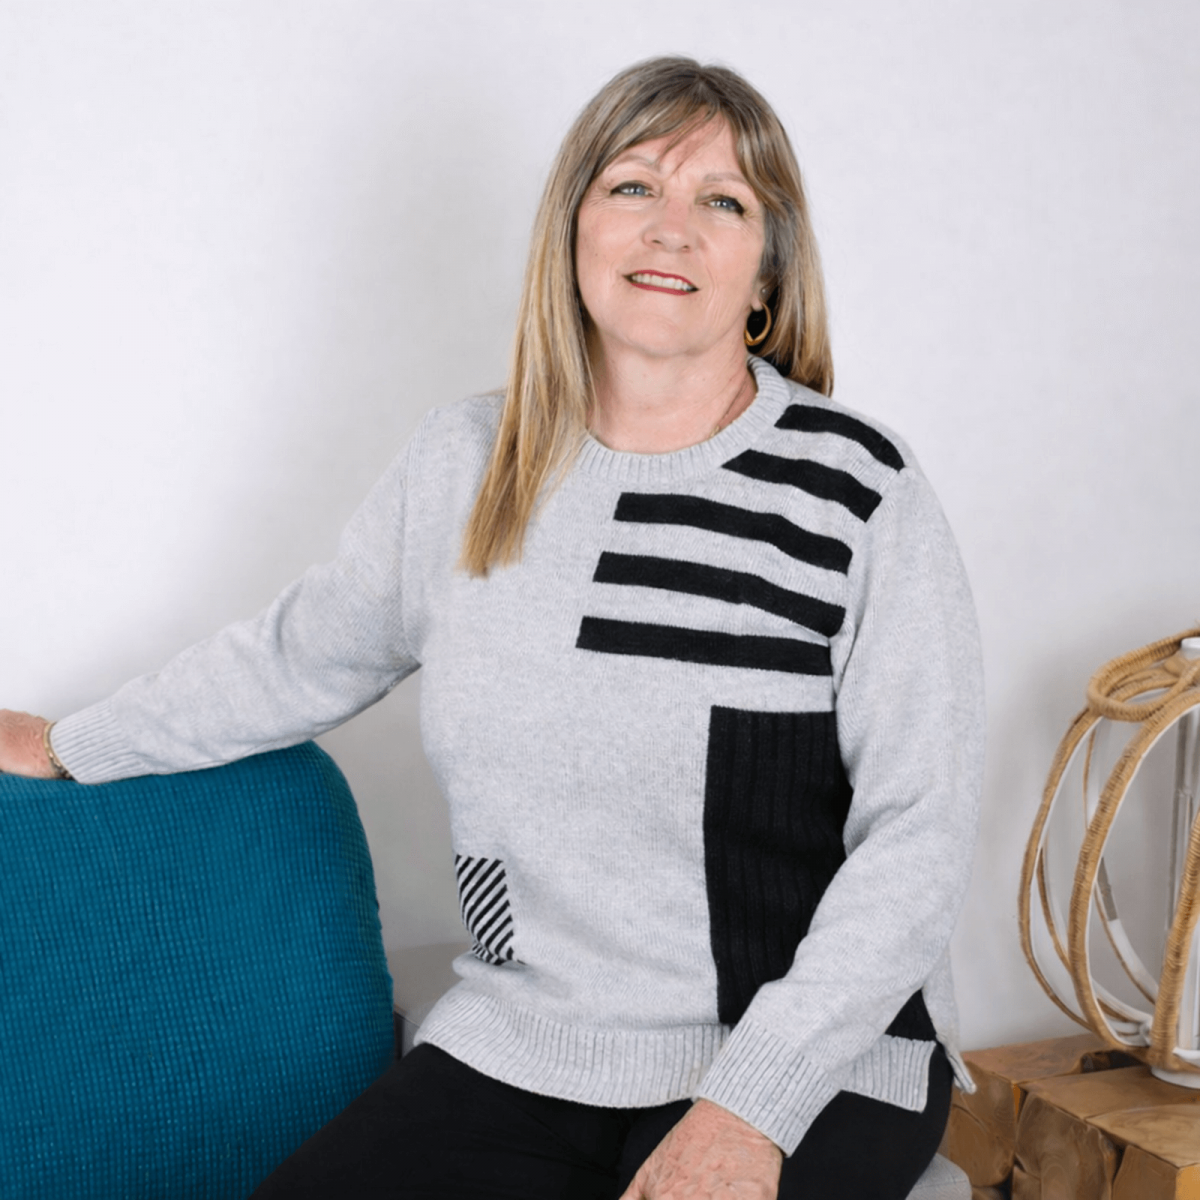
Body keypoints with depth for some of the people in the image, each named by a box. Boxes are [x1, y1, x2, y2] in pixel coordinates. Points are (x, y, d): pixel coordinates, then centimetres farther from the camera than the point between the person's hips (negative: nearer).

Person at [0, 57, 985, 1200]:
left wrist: (752, 1108, -17)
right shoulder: (465, 462, 4)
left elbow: (918, 832, -9)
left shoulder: (862, 493, -8)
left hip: (817, 1068, -3)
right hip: (514, 1050, 3)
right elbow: (302, 653, 20)